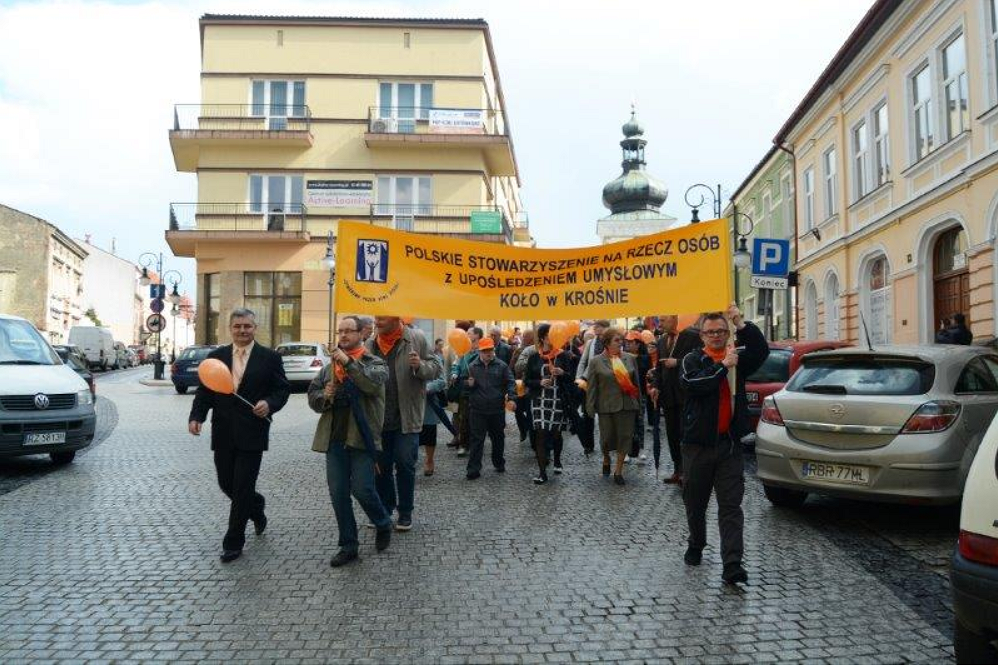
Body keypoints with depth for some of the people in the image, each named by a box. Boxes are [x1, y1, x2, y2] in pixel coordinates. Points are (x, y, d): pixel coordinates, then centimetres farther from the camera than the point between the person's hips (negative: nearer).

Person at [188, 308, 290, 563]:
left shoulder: (270, 358, -1)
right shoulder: (216, 356, 7)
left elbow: (283, 389, 1)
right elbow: (204, 391, 6)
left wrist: (269, 403, -19)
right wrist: (196, 416, -9)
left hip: (251, 434, -4)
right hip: (223, 434, 4)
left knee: (242, 489, -2)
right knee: (227, 484, 12)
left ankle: (233, 542, 12)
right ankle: (256, 508, 42)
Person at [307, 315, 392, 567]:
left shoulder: (374, 362, -1)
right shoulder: (329, 366, 14)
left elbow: (375, 383, -22)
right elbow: (312, 396, 14)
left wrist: (349, 362, -24)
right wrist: (324, 396, -8)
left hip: (361, 438, -5)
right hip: (334, 439, 5)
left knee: (362, 489, -7)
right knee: (338, 494, 7)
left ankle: (383, 524, 24)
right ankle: (348, 546, 20)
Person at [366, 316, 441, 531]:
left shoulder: (416, 338, -5)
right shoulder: (370, 344, 6)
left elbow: (435, 368, -3)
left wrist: (420, 366, -22)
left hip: (406, 418, -4)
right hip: (379, 418, 4)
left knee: (405, 464, 2)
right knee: (381, 465, 11)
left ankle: (405, 512, 17)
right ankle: (385, 509, 28)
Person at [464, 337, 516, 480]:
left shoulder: (501, 366, 2)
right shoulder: (472, 366, 4)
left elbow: (510, 382, 0)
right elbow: (464, 385, 10)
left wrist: (510, 396, -16)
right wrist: (468, 384, -13)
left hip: (497, 409, 1)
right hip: (477, 409, -1)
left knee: (498, 437, 15)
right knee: (476, 440, -1)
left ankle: (499, 463, 33)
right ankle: (473, 469, 0)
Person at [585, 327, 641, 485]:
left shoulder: (629, 358, 5)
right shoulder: (596, 361, -3)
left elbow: (636, 381, 10)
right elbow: (591, 387, -2)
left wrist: (639, 401, 9)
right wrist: (590, 408, -5)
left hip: (627, 405, 2)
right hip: (607, 406, -2)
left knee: (625, 436, 2)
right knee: (607, 437, 7)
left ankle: (618, 470, 14)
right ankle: (606, 459, 38)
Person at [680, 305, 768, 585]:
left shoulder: (738, 358, 8)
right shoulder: (693, 359, 1)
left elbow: (761, 350, -11)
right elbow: (693, 384, -20)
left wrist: (741, 324, -20)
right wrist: (723, 366, -22)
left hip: (729, 444, 1)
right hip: (697, 443, -1)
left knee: (731, 506, -4)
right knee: (695, 502, 13)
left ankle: (732, 564, -6)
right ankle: (696, 545, 37)